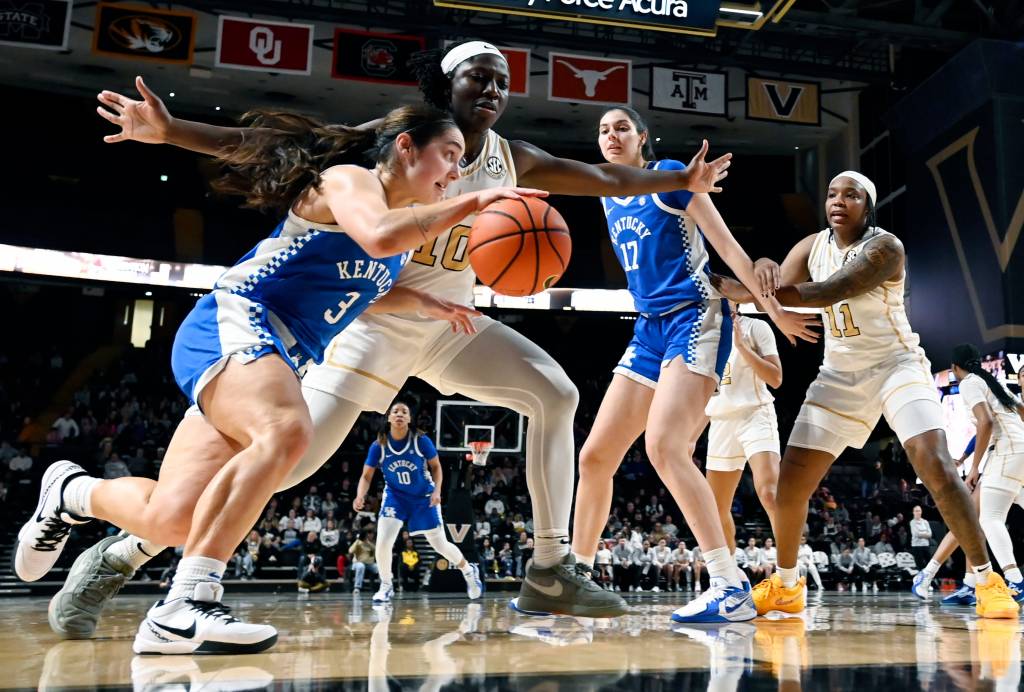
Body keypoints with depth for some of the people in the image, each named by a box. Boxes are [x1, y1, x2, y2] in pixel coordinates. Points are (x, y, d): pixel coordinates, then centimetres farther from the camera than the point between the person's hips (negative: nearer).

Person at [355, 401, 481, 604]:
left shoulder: (421, 441, -19)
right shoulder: (378, 446, -15)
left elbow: (436, 466, -4)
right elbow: (366, 476, -10)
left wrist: (437, 491, -18)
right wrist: (360, 497, -28)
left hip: (424, 497, -1)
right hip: (395, 496, 1)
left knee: (440, 545, 5)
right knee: (383, 543, -15)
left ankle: (469, 570, 33)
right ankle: (386, 586, 10)